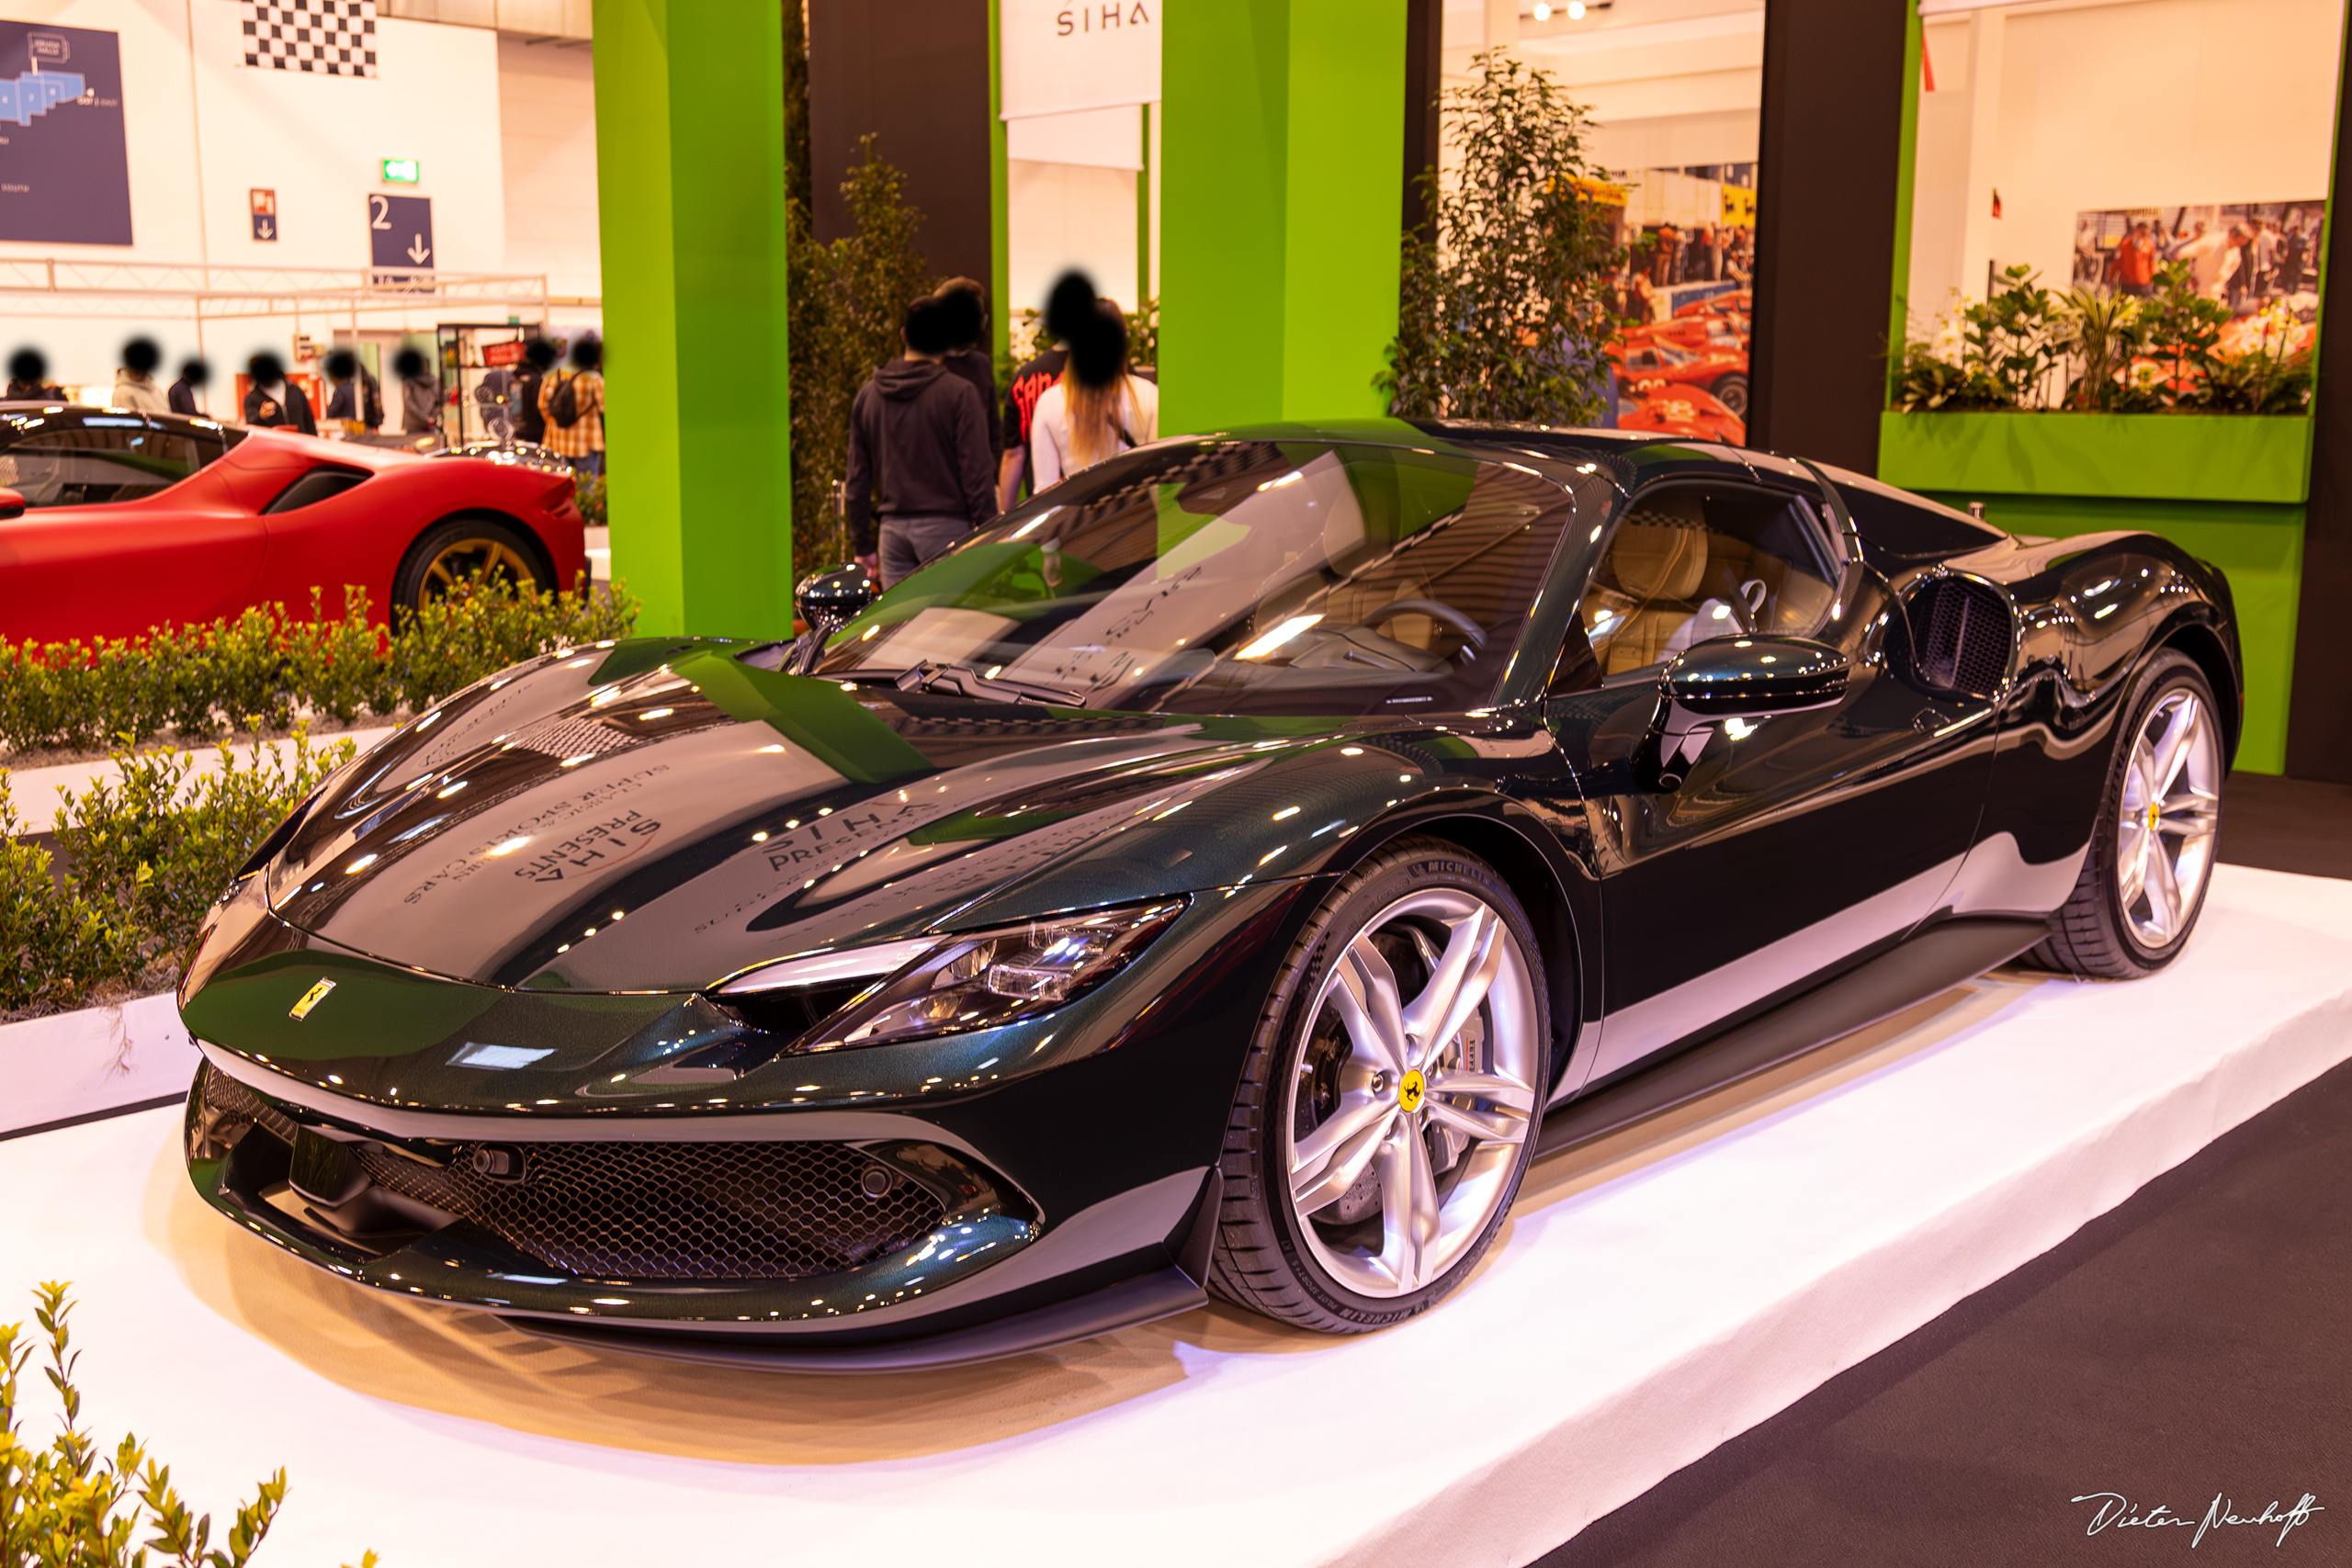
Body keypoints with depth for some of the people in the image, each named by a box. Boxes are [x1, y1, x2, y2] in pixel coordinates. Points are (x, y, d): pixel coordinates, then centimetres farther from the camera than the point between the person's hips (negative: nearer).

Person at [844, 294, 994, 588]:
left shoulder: (868, 393, 10)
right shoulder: (959, 393, -6)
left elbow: (857, 478, 12)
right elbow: (976, 474, -9)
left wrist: (862, 544, 18)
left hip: (892, 529, 5)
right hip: (945, 526, -5)